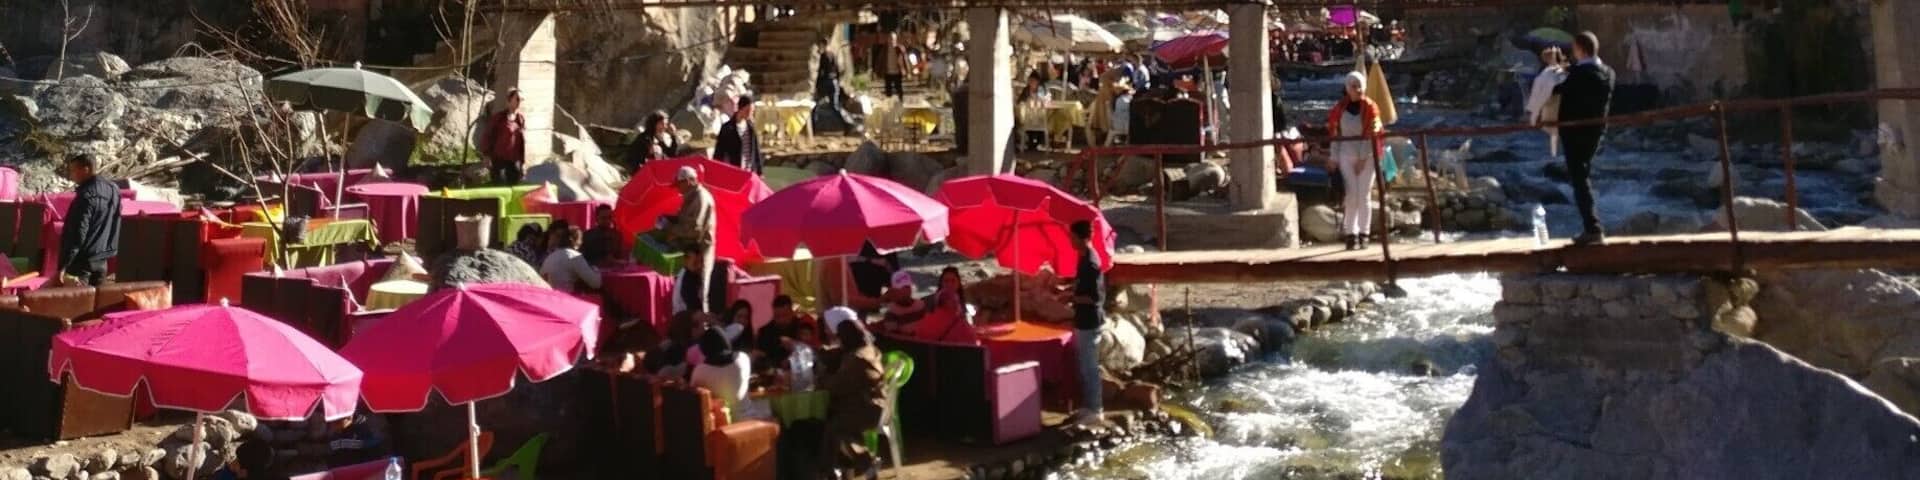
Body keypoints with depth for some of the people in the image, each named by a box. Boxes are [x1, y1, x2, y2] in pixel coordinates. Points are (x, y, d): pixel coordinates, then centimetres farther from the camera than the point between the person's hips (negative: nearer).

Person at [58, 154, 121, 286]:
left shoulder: (87, 195, -20)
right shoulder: (113, 189, 6)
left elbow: (78, 233, -23)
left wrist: (63, 265, -21)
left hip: (83, 260, -8)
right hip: (101, 260, 8)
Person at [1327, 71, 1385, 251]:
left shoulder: (1370, 107, -2)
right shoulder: (1340, 108, 4)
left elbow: (1372, 134, -7)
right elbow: (1335, 133, 8)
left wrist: (1363, 158, -12)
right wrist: (1334, 158, 4)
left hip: (1366, 157, -1)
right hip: (1346, 155, 1)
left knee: (1364, 197, 0)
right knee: (1351, 196, -3)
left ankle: (1363, 235, 6)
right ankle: (1351, 234, 0)